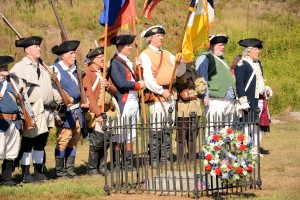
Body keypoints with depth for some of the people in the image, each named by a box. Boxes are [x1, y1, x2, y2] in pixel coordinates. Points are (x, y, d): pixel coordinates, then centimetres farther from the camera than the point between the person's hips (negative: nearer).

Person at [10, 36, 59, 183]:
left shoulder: (42, 67, 20)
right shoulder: (20, 67, -6)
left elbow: (51, 86, 25)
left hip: (46, 112, 8)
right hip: (31, 111, -8)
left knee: (41, 142, 12)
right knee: (27, 143, -3)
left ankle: (38, 171, 20)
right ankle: (25, 174, 1)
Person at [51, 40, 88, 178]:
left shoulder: (73, 69, 17)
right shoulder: (56, 70, -9)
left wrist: (82, 103, 19)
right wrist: (56, 113, -17)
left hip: (76, 111, 8)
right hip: (64, 112, -8)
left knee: (74, 140, 9)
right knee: (63, 140, -8)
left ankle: (69, 168, 16)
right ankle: (59, 170, 0)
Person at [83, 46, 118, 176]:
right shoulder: (87, 73, -7)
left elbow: (114, 91, 18)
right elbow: (89, 95, -14)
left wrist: (108, 86, -6)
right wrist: (99, 113, -18)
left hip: (108, 110, 7)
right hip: (95, 111, -7)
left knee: (107, 140, 4)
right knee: (98, 140, -12)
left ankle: (102, 166, 15)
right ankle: (92, 168, 0)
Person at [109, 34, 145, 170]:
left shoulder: (128, 62, 18)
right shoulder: (115, 63, -11)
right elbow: (121, 83, -20)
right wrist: (138, 85, -11)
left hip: (133, 102, 9)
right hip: (122, 104, -9)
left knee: (130, 136, 11)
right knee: (119, 136, -4)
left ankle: (128, 163, 17)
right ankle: (116, 164, 1)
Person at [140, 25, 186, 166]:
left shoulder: (167, 54, 21)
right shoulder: (145, 55, -1)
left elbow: (179, 73, 14)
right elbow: (147, 78, -11)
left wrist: (179, 63, -7)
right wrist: (161, 91, -15)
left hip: (169, 95, 7)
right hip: (156, 96, -7)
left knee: (168, 129, 8)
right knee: (157, 129, -10)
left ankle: (166, 158, 12)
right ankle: (154, 160, -8)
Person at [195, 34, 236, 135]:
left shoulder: (222, 60, 26)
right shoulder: (204, 58, 0)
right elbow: (201, 78, -9)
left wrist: (234, 97, 23)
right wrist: (205, 97, -17)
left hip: (230, 102, 8)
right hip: (215, 102, -8)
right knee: (213, 131, -13)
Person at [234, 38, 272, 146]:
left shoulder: (258, 63, 18)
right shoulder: (241, 65, -10)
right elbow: (239, 84, -14)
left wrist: (266, 89, 10)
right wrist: (243, 101, -19)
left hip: (260, 100, 9)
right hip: (249, 101, -9)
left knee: (258, 126, 10)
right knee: (248, 126, -10)